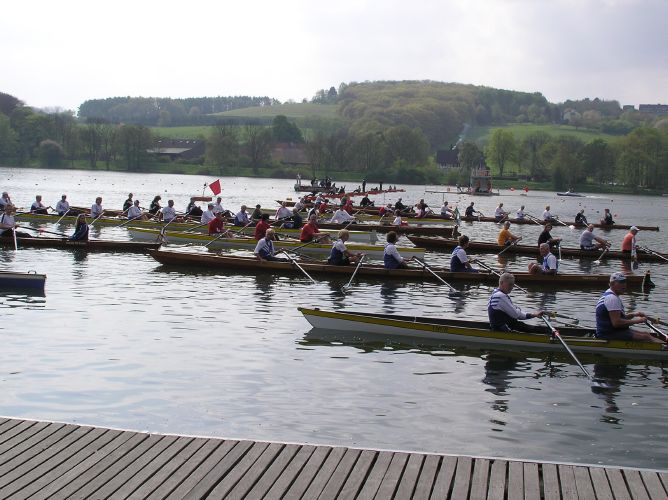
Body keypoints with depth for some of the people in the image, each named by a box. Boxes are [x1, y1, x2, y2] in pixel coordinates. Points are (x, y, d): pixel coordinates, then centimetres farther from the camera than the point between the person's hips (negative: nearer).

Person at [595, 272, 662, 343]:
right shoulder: (612, 298, -18)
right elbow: (616, 323, -25)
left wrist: (633, 314, 9)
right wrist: (636, 321, -18)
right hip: (609, 334, -11)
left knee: (646, 334, 8)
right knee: (645, 337, -16)